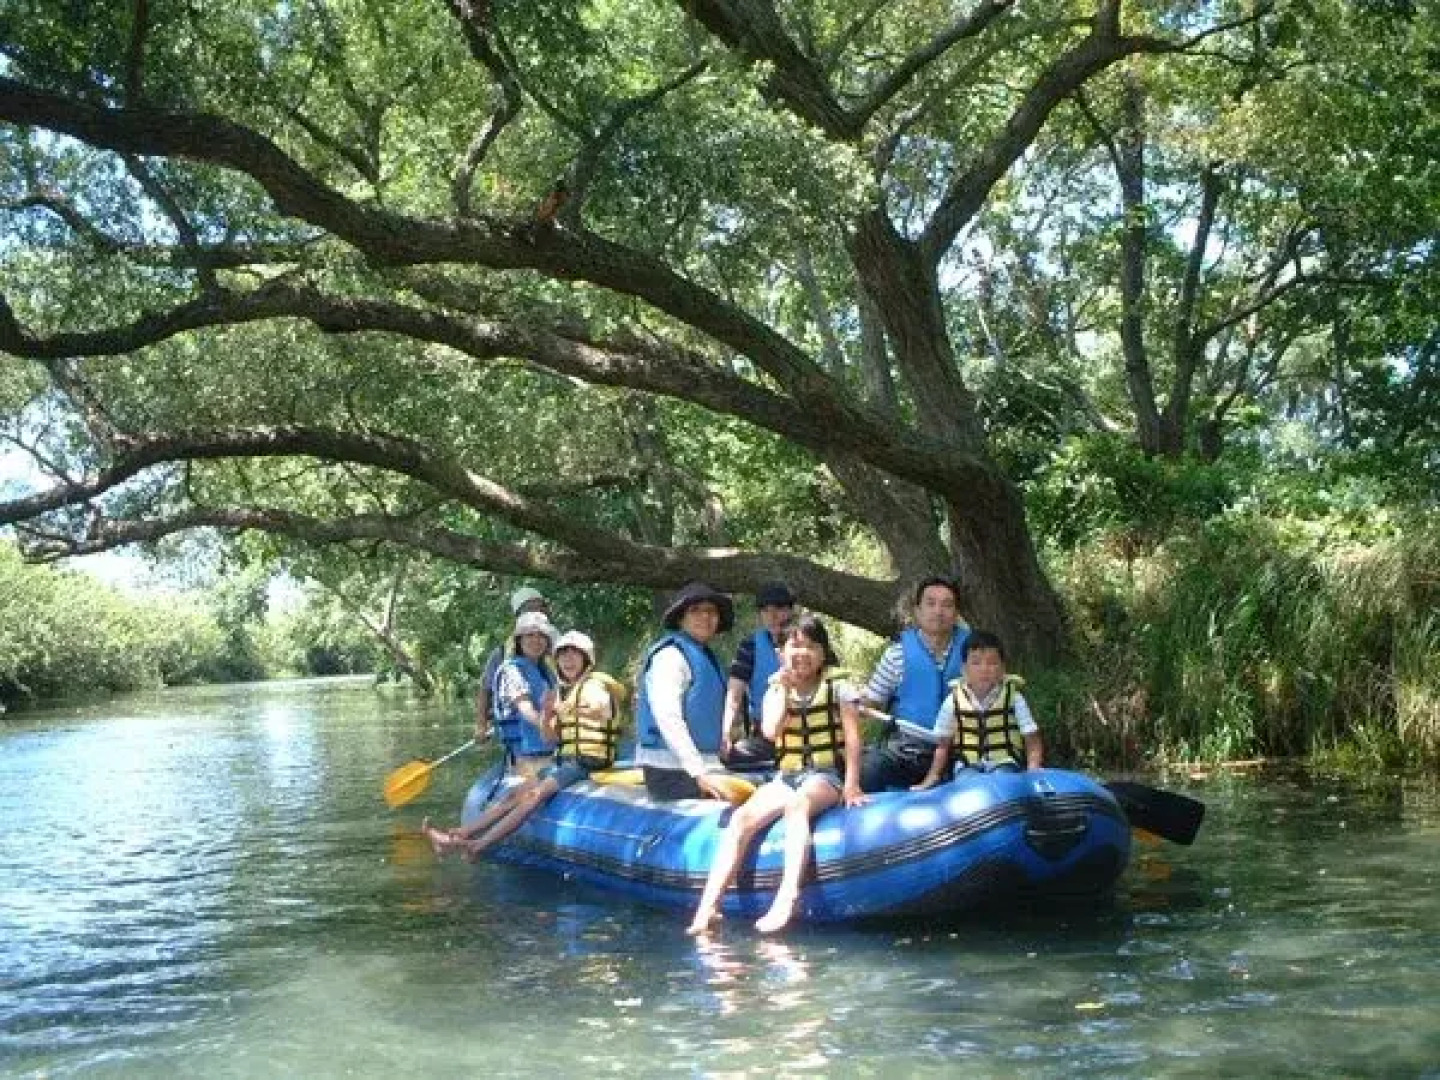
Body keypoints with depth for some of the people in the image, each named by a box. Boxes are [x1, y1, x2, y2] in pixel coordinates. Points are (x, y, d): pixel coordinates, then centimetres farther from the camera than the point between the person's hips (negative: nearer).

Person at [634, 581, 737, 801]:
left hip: (697, 764, 9)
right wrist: (699, 773, -25)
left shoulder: (705, 656, 17)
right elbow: (668, 719, -21)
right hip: (672, 767, -9)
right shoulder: (670, 655, -12)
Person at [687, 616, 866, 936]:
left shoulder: (838, 685, 3)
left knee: (796, 804, -38)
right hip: (787, 777, 4)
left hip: (826, 775, -4)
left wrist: (851, 785, -14)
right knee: (743, 817, -21)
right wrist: (784, 687, -8)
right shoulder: (776, 689, 11)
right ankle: (708, 906, -28)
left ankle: (787, 898, -51)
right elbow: (771, 730, -8)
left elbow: (852, 736, -4)